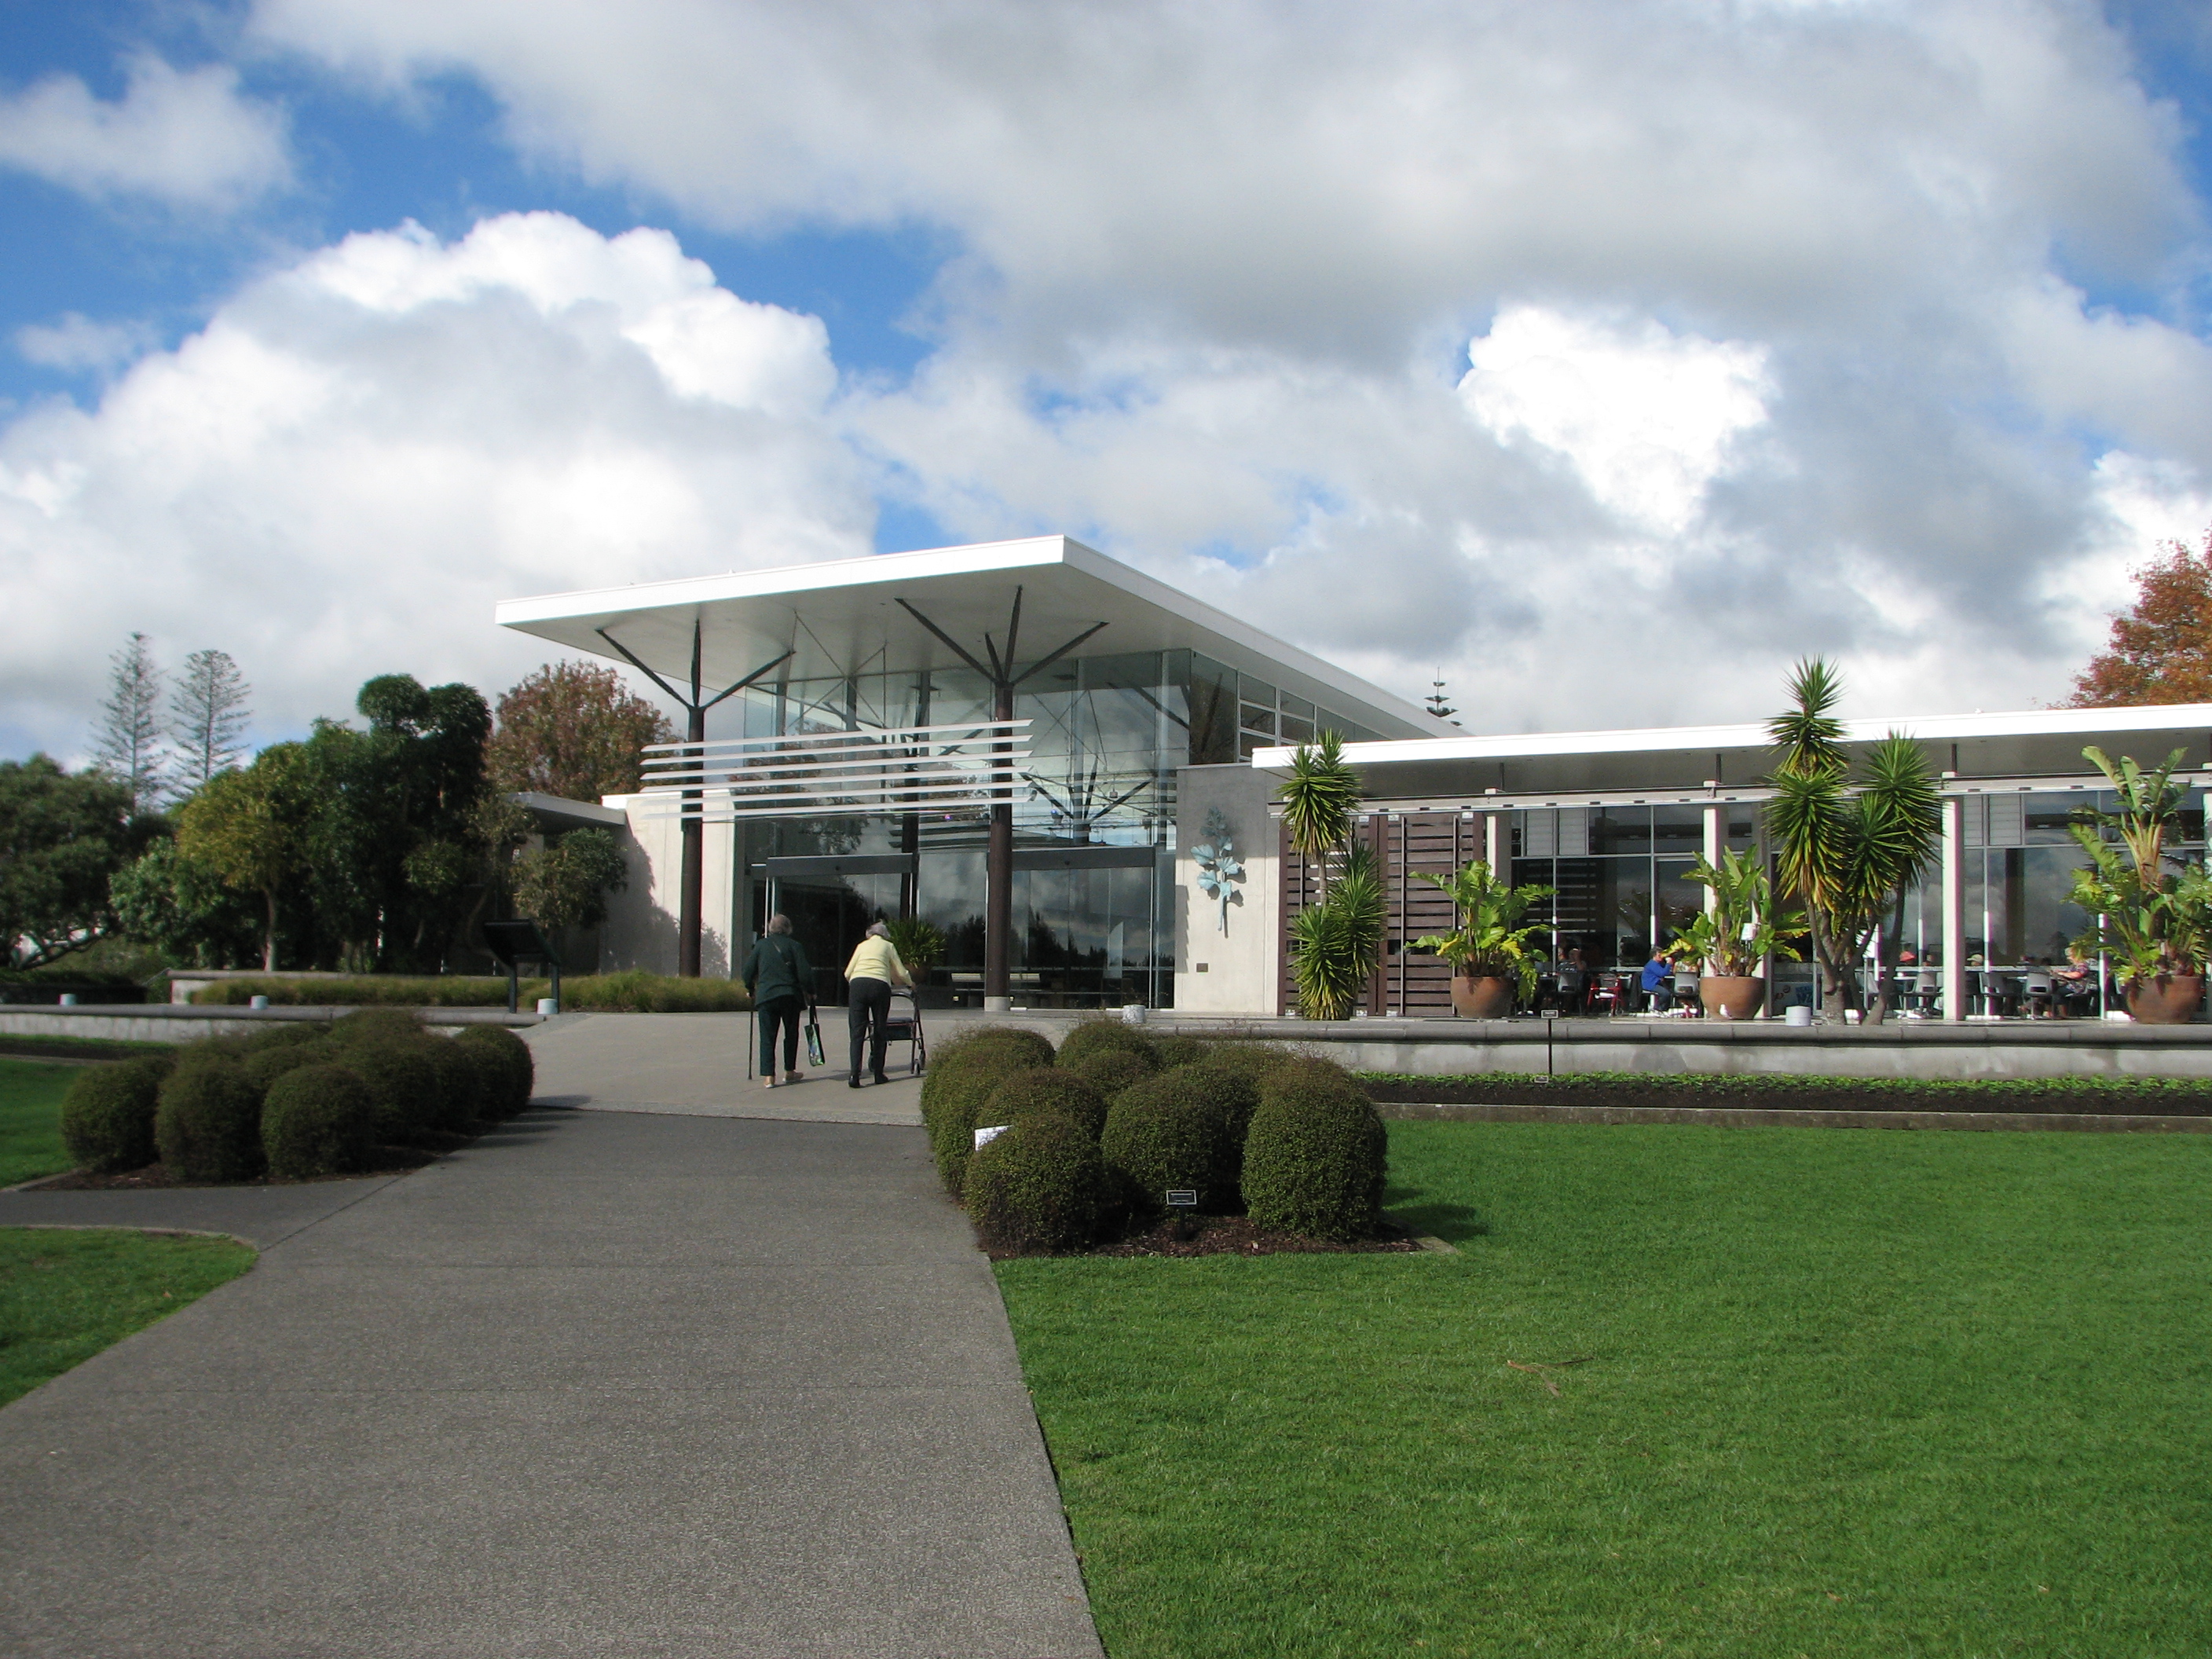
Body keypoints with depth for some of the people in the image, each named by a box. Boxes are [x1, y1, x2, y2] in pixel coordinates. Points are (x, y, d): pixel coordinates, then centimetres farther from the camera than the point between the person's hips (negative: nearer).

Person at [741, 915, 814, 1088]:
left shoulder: (760, 945, 5)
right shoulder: (795, 946, 1)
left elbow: (748, 971, 6)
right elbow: (804, 972, -4)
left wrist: (750, 989, 23)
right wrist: (810, 992, 9)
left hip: (765, 996, 0)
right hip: (790, 996, 0)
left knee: (767, 1037, 2)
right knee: (791, 1034, 15)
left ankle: (769, 1076, -7)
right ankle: (789, 1072, 21)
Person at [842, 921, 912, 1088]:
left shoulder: (862, 945, 25)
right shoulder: (888, 946, 20)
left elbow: (848, 973, 19)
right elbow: (901, 973, 17)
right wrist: (910, 983, 37)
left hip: (858, 983, 1)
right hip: (880, 985, -1)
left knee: (857, 1031, -1)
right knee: (880, 1031, 11)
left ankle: (854, 1075, -13)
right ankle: (878, 1074, 11)